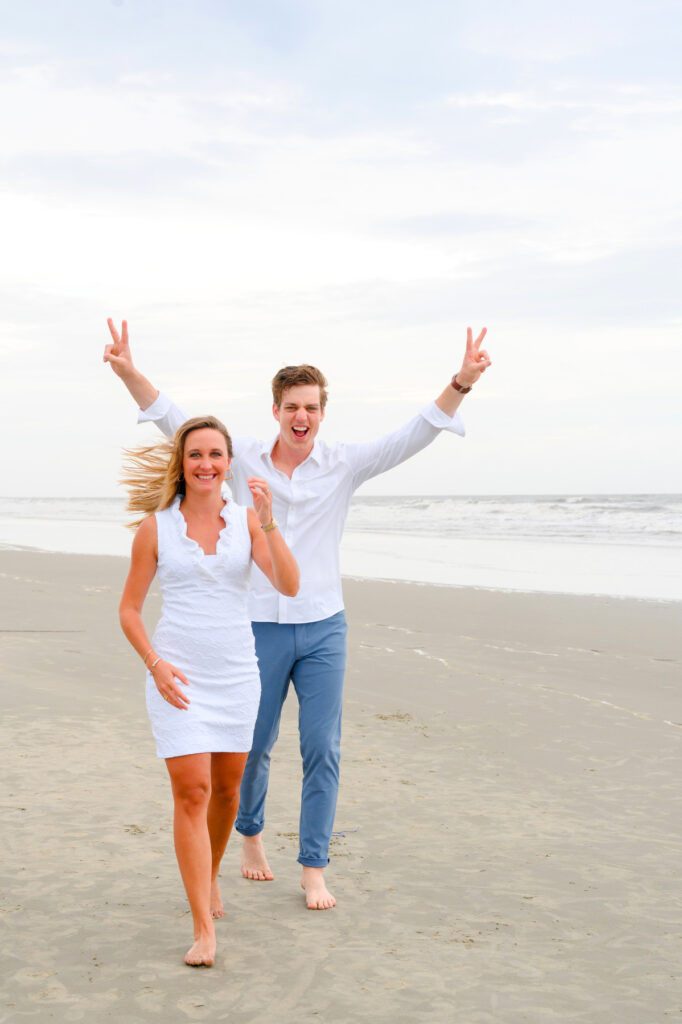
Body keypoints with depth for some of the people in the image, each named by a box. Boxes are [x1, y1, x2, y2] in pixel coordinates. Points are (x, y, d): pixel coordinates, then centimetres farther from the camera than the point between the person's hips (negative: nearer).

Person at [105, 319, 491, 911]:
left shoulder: (344, 466, 0)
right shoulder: (243, 460, 1)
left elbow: (414, 436, -6)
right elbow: (177, 422, -2)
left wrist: (462, 382, -19)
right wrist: (129, 373, -15)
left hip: (323, 628, 0)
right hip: (258, 627, 0)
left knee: (322, 751, -1)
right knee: (253, 745, 10)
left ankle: (314, 870, 8)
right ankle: (251, 834, 36)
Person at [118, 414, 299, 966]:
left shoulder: (247, 520, 1)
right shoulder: (156, 526, -2)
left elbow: (289, 586, -12)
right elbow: (129, 609, 3)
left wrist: (269, 522, -23)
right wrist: (155, 662, -12)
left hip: (236, 672, 2)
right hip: (178, 674, -2)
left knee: (227, 789, 15)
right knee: (191, 791, -10)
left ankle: (211, 875, 43)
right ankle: (204, 930, -8)